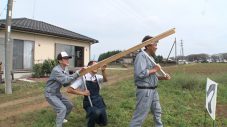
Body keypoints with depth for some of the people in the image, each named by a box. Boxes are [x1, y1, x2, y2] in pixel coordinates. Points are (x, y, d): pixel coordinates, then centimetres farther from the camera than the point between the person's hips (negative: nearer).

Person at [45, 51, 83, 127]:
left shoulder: (66, 70, 1)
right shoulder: (56, 70, -26)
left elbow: (65, 84, 1)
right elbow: (65, 80, -39)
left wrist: (72, 78, -17)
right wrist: (77, 73, -41)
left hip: (57, 93, 9)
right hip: (50, 94, -9)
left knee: (69, 105, 15)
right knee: (62, 108, -21)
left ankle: (61, 119, 37)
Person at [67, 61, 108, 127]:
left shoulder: (97, 77, -2)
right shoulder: (83, 78, -15)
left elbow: (105, 80, -24)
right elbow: (69, 90, -17)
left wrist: (103, 71, -40)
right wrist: (82, 93, -20)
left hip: (99, 102, 5)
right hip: (89, 104, -5)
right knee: (96, 112, -37)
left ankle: (92, 116, 41)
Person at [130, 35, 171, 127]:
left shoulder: (151, 57, 12)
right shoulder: (141, 56, -17)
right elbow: (140, 73, -30)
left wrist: (163, 77, 3)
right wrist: (154, 70, -17)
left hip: (153, 90, 10)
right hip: (145, 91, -10)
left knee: (157, 112, 23)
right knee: (140, 116, -1)